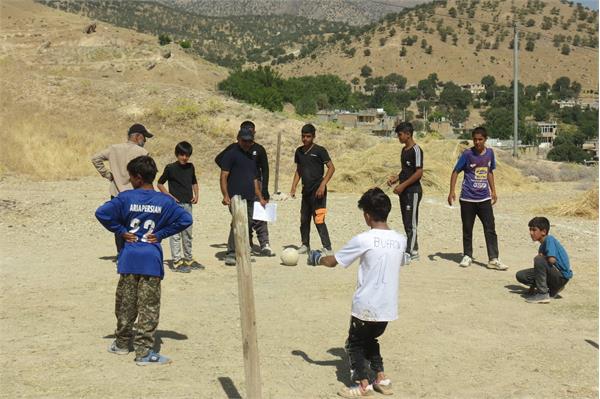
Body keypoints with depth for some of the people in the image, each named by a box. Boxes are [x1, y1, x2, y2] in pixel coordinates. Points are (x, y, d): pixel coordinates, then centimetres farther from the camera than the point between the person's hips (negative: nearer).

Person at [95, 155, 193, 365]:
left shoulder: (125, 197, -4)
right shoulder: (164, 201, -2)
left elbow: (102, 213, -11)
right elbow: (185, 219, -8)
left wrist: (120, 230, 0)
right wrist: (161, 233, -2)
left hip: (129, 259, 1)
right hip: (152, 259, -1)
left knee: (125, 304, 16)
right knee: (149, 307, 2)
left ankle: (122, 343, 30)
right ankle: (144, 351, 1)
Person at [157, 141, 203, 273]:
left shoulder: (190, 167, 9)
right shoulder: (171, 168, -7)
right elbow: (160, 184, -2)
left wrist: (196, 195, 7)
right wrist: (169, 196, -12)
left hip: (188, 203, 6)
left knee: (188, 233, 14)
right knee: (175, 233, -4)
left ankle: (188, 259, 25)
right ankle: (176, 262, -1)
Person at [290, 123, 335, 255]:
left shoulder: (319, 150, -8)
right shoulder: (299, 151, 10)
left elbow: (331, 168, -10)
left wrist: (322, 185, -18)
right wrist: (293, 187, 12)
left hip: (318, 191, -7)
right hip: (306, 190, 7)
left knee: (319, 220, -12)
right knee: (304, 219, 13)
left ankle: (327, 248, -8)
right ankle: (305, 245, 28)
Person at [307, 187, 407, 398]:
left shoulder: (363, 240, -15)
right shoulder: (400, 240, -1)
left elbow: (332, 261, -6)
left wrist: (317, 258, 14)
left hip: (366, 306, -5)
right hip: (388, 306, 5)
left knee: (355, 343, 15)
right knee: (370, 339, 27)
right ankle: (382, 379, 24)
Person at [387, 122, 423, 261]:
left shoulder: (416, 150, -14)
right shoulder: (404, 150, 14)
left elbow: (419, 172, -18)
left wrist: (403, 185, -18)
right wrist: (396, 178, 7)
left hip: (413, 191, -9)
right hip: (404, 191, 9)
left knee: (411, 223, -6)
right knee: (406, 222, 12)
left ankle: (411, 252, -1)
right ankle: (413, 249, 19)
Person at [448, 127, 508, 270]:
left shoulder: (489, 153, 3)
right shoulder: (467, 154, -8)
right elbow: (456, 172, -4)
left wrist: (493, 191, 16)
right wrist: (452, 192, -12)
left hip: (484, 199, 3)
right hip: (467, 199, -3)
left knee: (490, 229, -3)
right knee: (467, 229, 7)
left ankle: (493, 259, -1)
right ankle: (467, 256, 22)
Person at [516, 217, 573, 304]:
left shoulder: (549, 239, -15)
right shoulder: (542, 246, 12)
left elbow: (552, 259, -30)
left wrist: (540, 256, -10)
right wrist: (532, 285, 8)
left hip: (562, 276, -9)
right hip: (553, 274, 9)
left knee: (539, 260, -32)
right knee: (520, 275, 3)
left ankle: (543, 294, -23)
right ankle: (552, 289, 9)